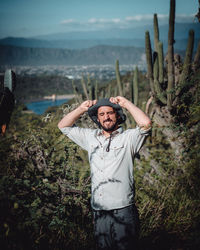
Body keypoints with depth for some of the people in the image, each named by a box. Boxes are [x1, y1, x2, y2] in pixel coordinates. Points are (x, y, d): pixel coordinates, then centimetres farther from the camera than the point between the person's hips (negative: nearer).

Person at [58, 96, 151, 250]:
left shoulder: (128, 138, -2)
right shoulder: (91, 137, 13)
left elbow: (145, 124, -21)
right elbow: (64, 126, 19)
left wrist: (126, 103, -10)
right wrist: (82, 109, 7)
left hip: (123, 212, -4)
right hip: (99, 213, 5)